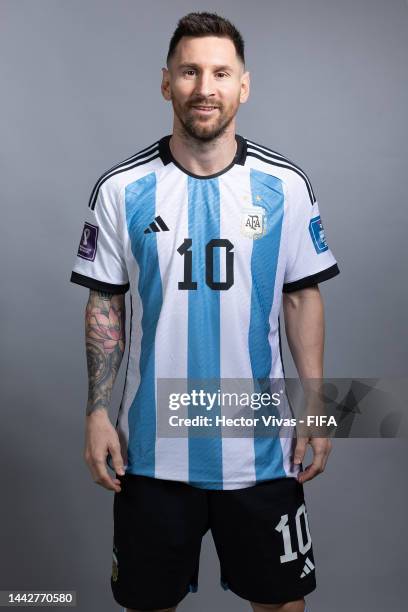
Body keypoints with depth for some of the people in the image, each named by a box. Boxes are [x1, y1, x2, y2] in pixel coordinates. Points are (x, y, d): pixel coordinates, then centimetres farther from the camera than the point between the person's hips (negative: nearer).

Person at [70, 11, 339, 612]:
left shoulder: (286, 185, -3)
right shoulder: (121, 189, -4)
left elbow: (303, 298, 2)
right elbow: (105, 306, 1)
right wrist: (97, 411, -3)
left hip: (260, 447, 1)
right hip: (151, 448, 0)